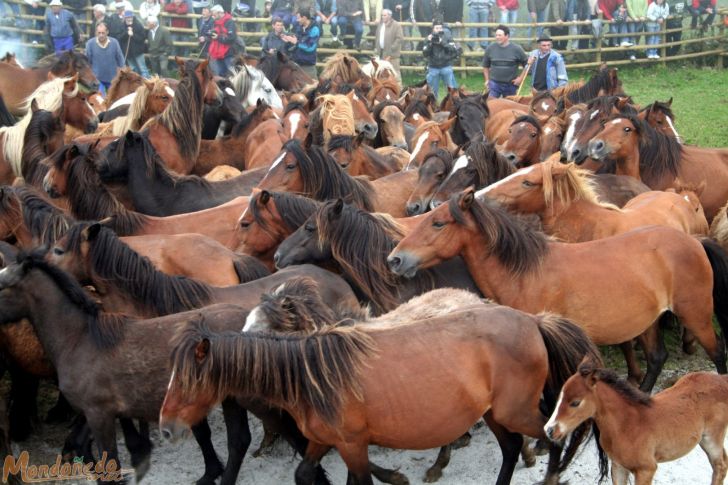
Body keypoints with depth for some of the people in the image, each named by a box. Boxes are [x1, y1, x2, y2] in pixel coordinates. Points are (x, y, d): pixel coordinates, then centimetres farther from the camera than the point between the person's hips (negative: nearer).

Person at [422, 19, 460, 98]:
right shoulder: (430, 38, 3)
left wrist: (443, 43, -21)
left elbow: (454, 50, -11)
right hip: (433, 68, 1)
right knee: (432, 91, 7)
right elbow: (425, 54, -4)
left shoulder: (447, 36, -1)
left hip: (446, 67, -1)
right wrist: (429, 43, -16)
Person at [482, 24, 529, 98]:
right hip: (494, 83, 0)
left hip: (511, 84, 0)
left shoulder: (516, 49, -4)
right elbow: (485, 66, 15)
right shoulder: (490, 48, 1)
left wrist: (520, 78, -2)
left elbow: (527, 64, 4)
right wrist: (487, 80, 9)